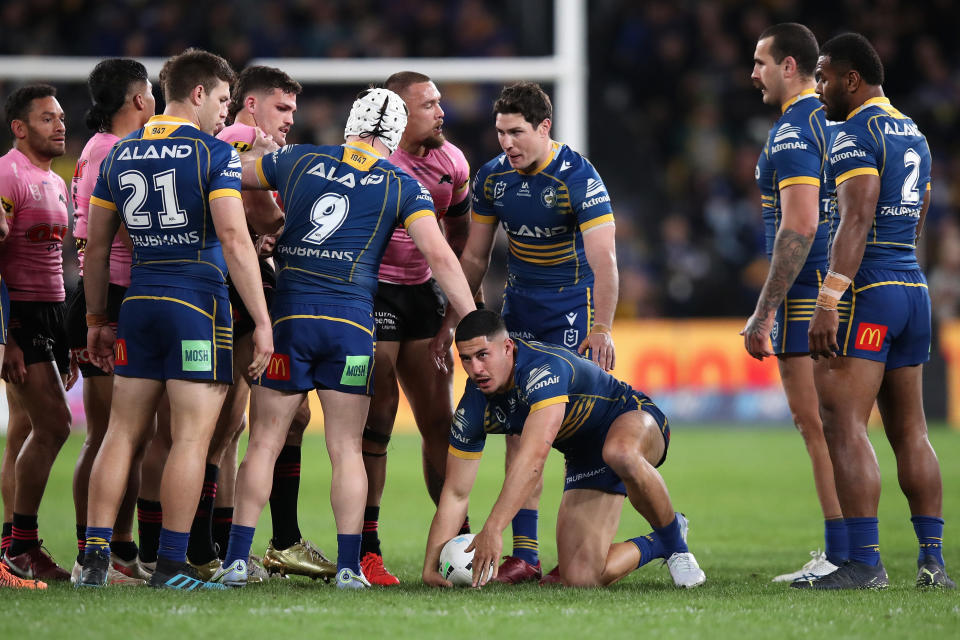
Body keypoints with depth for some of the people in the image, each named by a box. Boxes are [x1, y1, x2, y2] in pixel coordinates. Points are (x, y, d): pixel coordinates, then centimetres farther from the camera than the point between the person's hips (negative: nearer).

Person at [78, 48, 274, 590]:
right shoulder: (214, 153, -6)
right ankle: (171, 566, -4)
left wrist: (97, 320, 23)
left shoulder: (121, 154, 12)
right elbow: (234, 240, -14)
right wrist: (262, 321, -12)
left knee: (124, 433, 10)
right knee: (192, 437, -2)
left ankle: (95, 557, 6)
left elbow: (96, 246, 15)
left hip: (139, 302, 6)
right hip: (199, 304, -6)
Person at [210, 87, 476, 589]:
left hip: (289, 314, 1)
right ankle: (349, 565, 2)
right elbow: (439, 255, -2)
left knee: (264, 443, 5)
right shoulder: (402, 186, 6)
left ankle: (236, 560, 2)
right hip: (351, 321, -1)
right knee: (346, 449, 6)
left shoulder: (297, 160, 10)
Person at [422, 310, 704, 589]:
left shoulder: (544, 368, -34)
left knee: (620, 454, -45)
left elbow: (533, 458, -46)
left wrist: (493, 529, -52)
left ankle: (675, 543, -18)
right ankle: (654, 546, 19)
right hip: (584, 461, 6)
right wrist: (431, 566, -15)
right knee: (580, 578, -13)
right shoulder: (474, 408, -13)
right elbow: (455, 494, -5)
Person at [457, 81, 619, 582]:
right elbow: (474, 257, 9)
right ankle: (524, 553, 1)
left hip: (574, 306, -5)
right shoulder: (492, 177, -2)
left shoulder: (578, 177, -19)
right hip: (520, 306, 5)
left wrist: (601, 329, -34)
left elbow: (603, 259, -26)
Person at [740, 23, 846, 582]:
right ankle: (848, 551, 13)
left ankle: (841, 555, -9)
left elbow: (799, 227, -23)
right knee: (833, 426, 12)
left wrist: (763, 314, -21)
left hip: (807, 294, -9)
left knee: (816, 425, -7)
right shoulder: (833, 120, 15)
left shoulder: (792, 131, -15)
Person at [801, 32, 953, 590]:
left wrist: (828, 302, -24)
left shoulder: (856, 136, -10)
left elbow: (856, 221, -20)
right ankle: (933, 560, 12)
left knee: (844, 426, -11)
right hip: (914, 288, 9)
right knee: (910, 429, 13)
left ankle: (866, 561, -17)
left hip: (867, 292, -9)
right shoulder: (914, 136, 18)